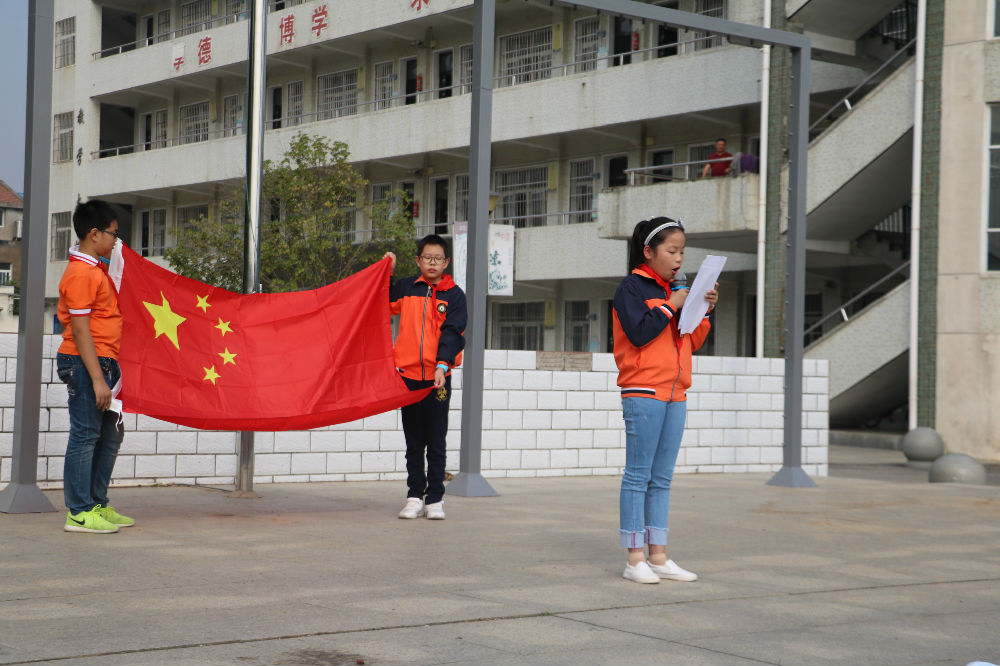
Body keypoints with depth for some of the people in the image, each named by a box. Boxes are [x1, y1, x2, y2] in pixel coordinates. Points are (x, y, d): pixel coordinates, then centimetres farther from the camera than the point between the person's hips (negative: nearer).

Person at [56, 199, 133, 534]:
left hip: (105, 364, 10)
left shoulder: (96, 269, 17)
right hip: (85, 364, -10)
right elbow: (80, 331, -19)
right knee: (85, 435, -6)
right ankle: (79, 512, -1)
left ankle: (97, 504, 20)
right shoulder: (80, 273, -14)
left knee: (111, 434, 12)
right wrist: (97, 379, -22)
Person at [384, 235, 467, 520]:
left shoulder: (454, 295, 3)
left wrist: (442, 365, -20)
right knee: (414, 443, 8)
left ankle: (435, 500, 8)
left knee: (436, 443, 2)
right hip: (408, 375, 2)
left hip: (437, 378, -2)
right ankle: (415, 498, 13)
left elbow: (452, 332, -6)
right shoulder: (405, 288, 10)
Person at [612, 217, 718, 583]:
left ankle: (658, 557, 12)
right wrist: (671, 306, -11)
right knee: (638, 476, -5)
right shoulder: (632, 286, -4)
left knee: (662, 480, 9)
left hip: (675, 394, 7)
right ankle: (635, 559, -2)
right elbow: (639, 333, -16)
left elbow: (691, 343, 18)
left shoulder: (673, 290, 17)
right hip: (643, 393, -7)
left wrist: (704, 311, 4)